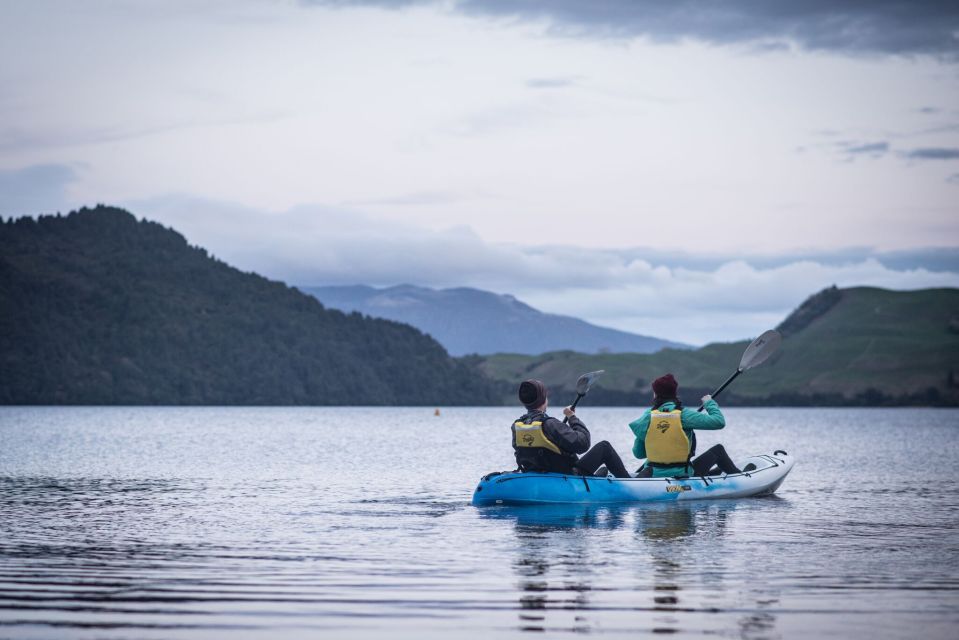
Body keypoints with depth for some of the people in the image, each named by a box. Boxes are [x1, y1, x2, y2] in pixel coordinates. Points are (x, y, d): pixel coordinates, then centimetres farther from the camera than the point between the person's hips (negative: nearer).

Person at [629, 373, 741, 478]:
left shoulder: (648, 416, -5)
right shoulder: (684, 415, -14)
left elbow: (638, 453, -1)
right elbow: (719, 421, -14)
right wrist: (709, 403, 5)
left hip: (653, 476, 3)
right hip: (684, 475, -3)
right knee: (718, 450, 20)